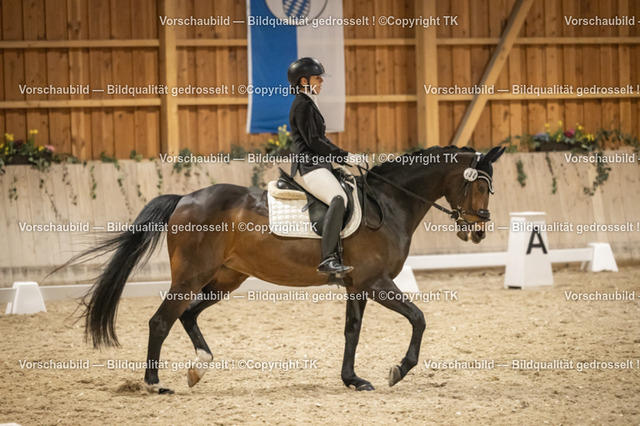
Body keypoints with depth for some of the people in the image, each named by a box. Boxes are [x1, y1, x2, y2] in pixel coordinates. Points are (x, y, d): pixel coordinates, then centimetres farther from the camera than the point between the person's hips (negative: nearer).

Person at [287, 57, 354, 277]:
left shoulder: (309, 104, 23)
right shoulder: (302, 105, -9)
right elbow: (313, 142, -16)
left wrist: (342, 156, 14)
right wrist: (343, 156, -11)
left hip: (318, 164, 11)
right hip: (308, 166, -11)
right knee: (338, 198, -32)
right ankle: (329, 259, -42)